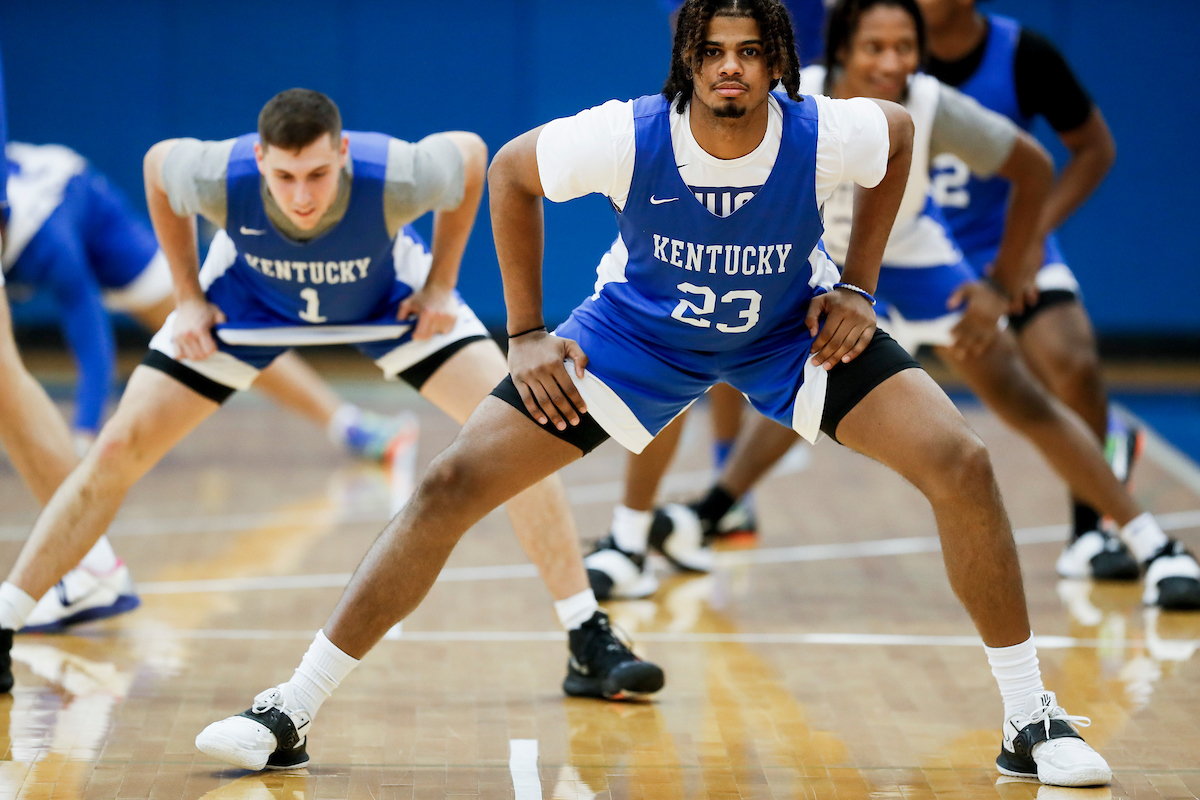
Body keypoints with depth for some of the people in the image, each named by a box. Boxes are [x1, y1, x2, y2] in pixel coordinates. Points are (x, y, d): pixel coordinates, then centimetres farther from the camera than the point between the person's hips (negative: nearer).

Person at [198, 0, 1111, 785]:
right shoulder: (626, 137, -31)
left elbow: (901, 129, -4)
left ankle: (1030, 716, -1)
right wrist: (525, 333, -9)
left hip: (791, 329, 1)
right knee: (454, 482, -12)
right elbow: (511, 171, -10)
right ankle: (292, 708, -2)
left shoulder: (827, 135, -30)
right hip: (640, 325, 0)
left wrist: (857, 287, -6)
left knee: (962, 466, -17)